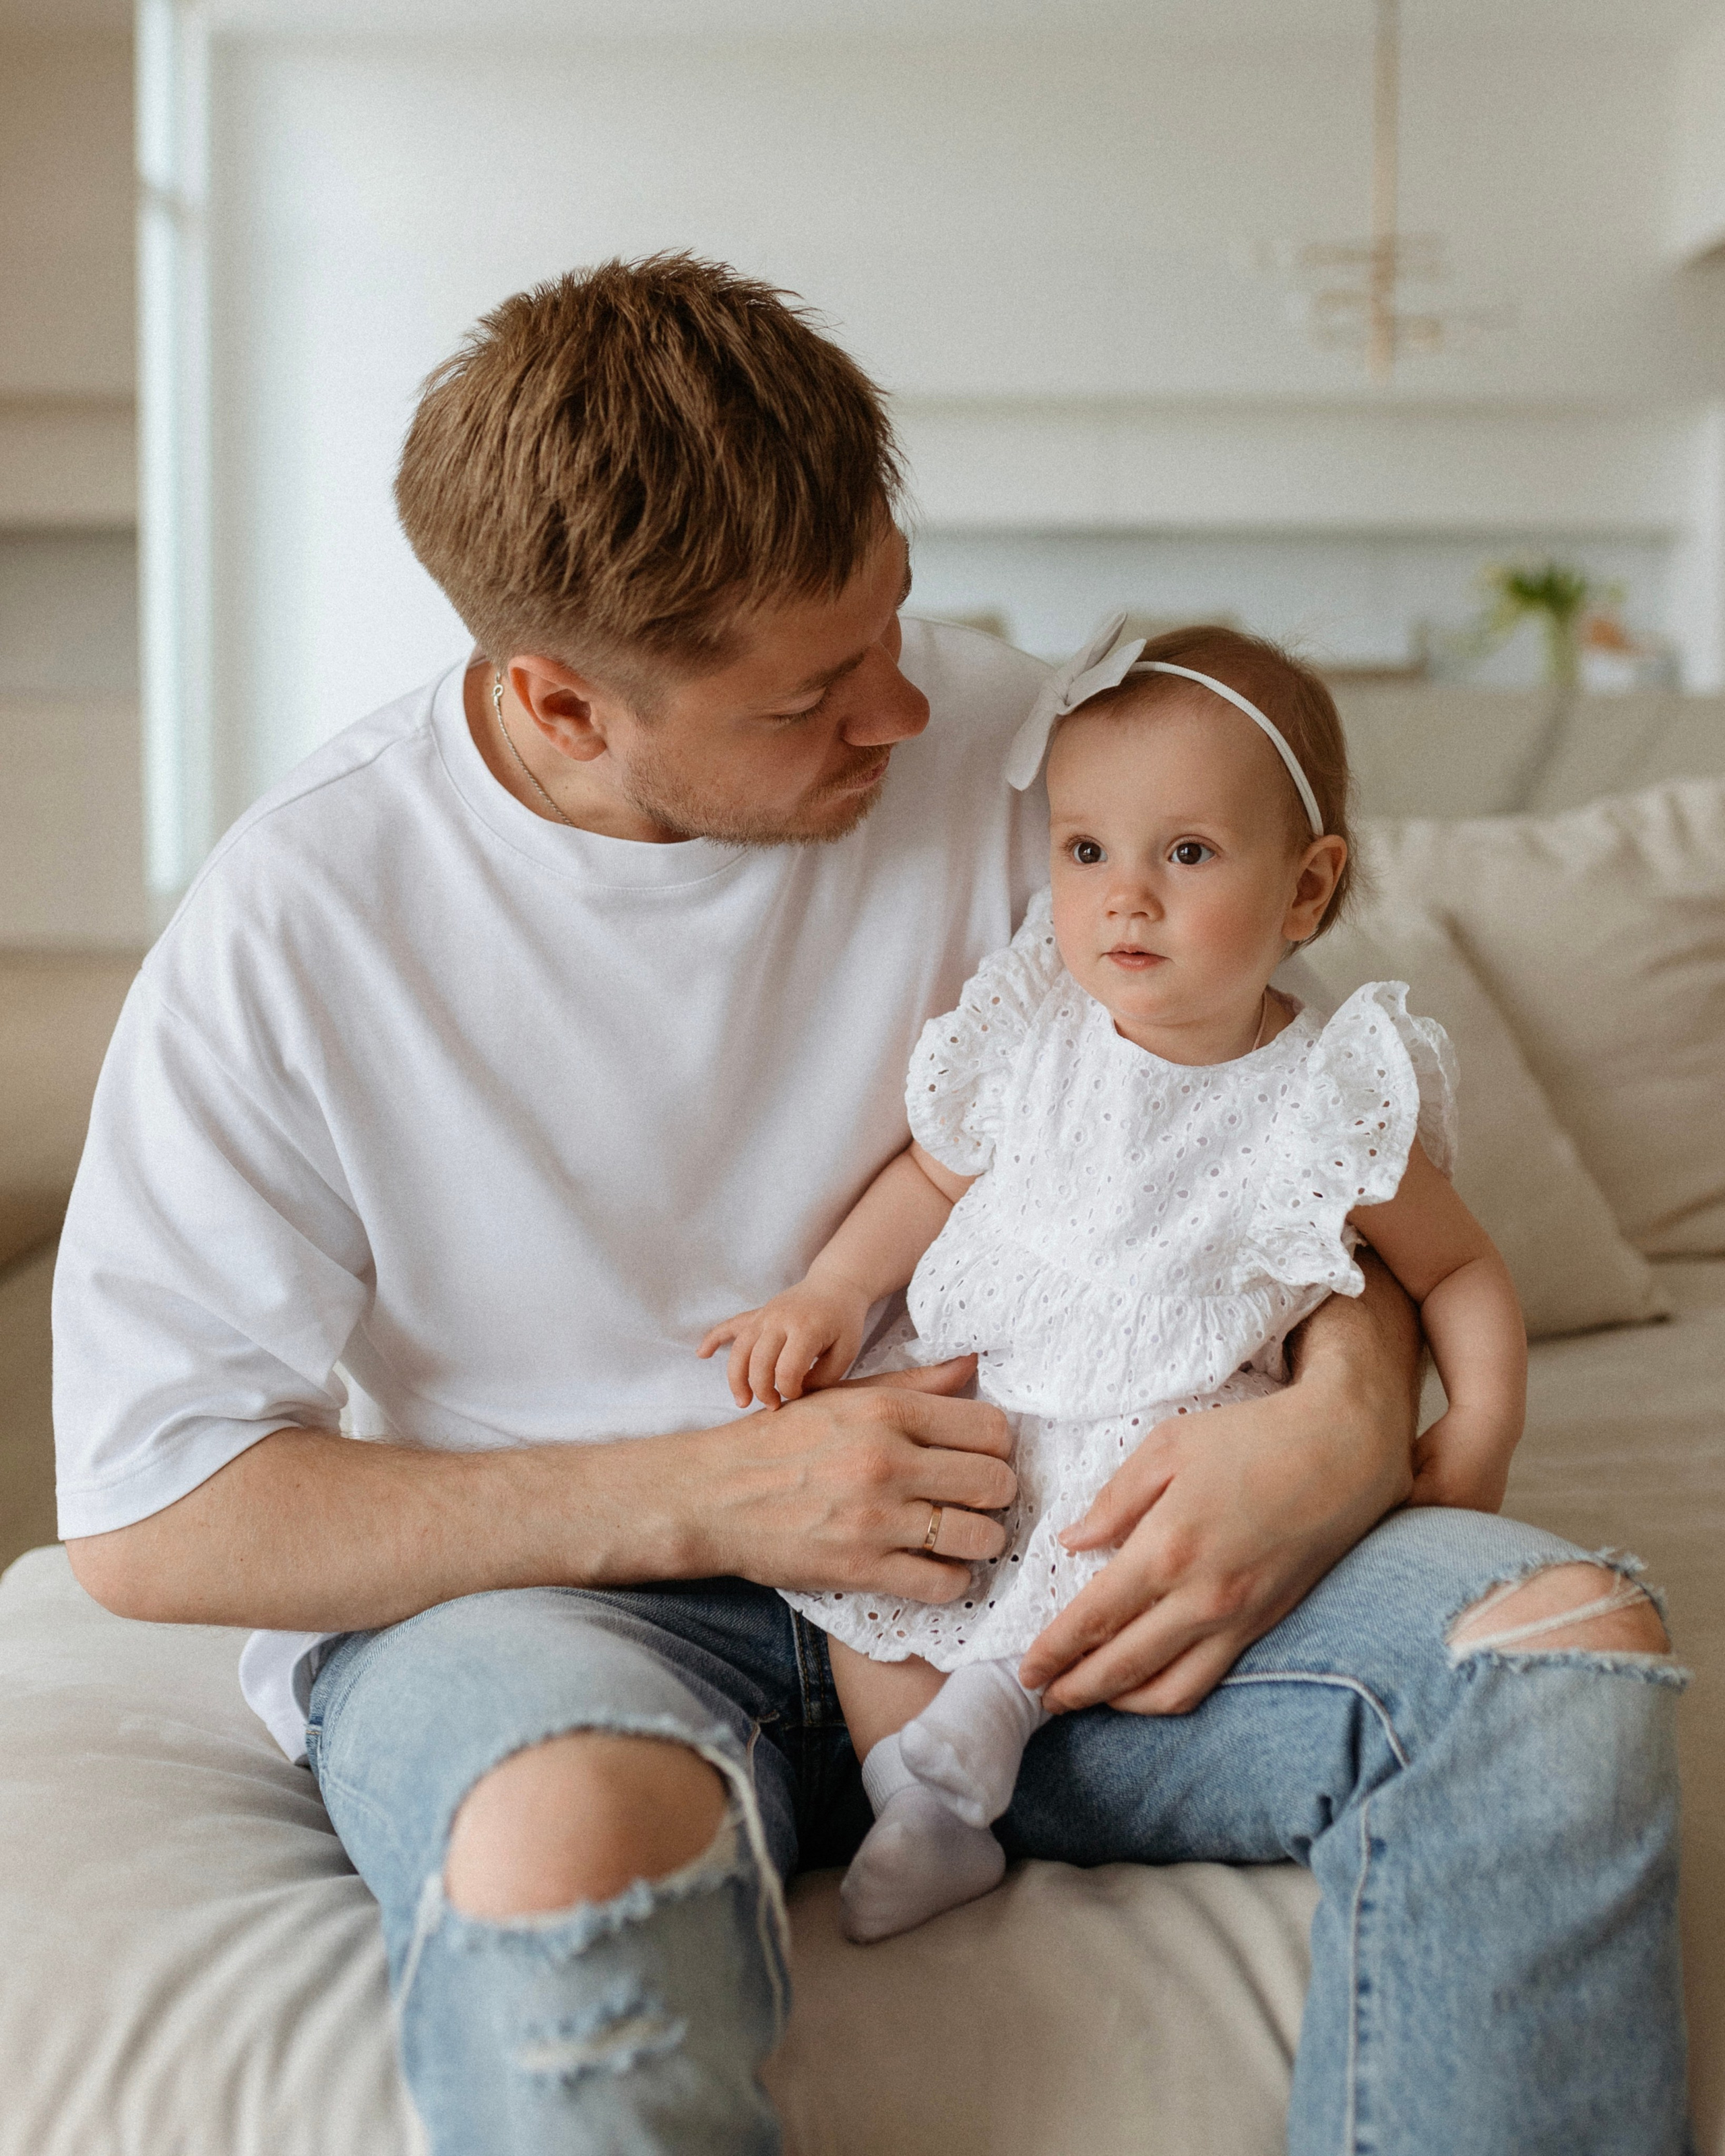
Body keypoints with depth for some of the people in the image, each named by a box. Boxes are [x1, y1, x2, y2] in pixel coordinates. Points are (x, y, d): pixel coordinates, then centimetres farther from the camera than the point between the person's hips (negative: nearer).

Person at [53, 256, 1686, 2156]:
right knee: (563, 1840, -41)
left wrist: (1350, 1417, -17)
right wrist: (709, 1496, -17)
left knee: (1569, 1644, -18)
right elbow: (145, 1517, -10)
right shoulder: (300, 919, -13)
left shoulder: (983, 743, -5)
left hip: (1003, 1551, 4)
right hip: (541, 1594, -3)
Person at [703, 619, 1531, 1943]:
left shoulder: (1325, 1102, -9)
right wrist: (829, 1295, -2)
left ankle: (986, 1705, -17)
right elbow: (934, 1177, 12)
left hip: (1183, 1420, -3)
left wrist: (1480, 1436, -11)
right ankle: (920, 1812, -7)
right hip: (985, 1393, 3)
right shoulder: (1031, 1039, -2)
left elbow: (1462, 1269, 2)